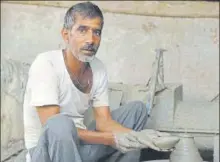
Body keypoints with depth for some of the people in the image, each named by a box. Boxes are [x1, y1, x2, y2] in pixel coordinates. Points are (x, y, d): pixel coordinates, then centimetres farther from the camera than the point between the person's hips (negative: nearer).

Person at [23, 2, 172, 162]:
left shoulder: (99, 69, -3)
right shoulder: (45, 64, -22)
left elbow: (104, 120, -5)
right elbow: (53, 127, -29)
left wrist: (136, 136, -24)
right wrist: (110, 139, -33)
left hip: (80, 143, 6)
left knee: (137, 109, 2)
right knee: (60, 124, -40)